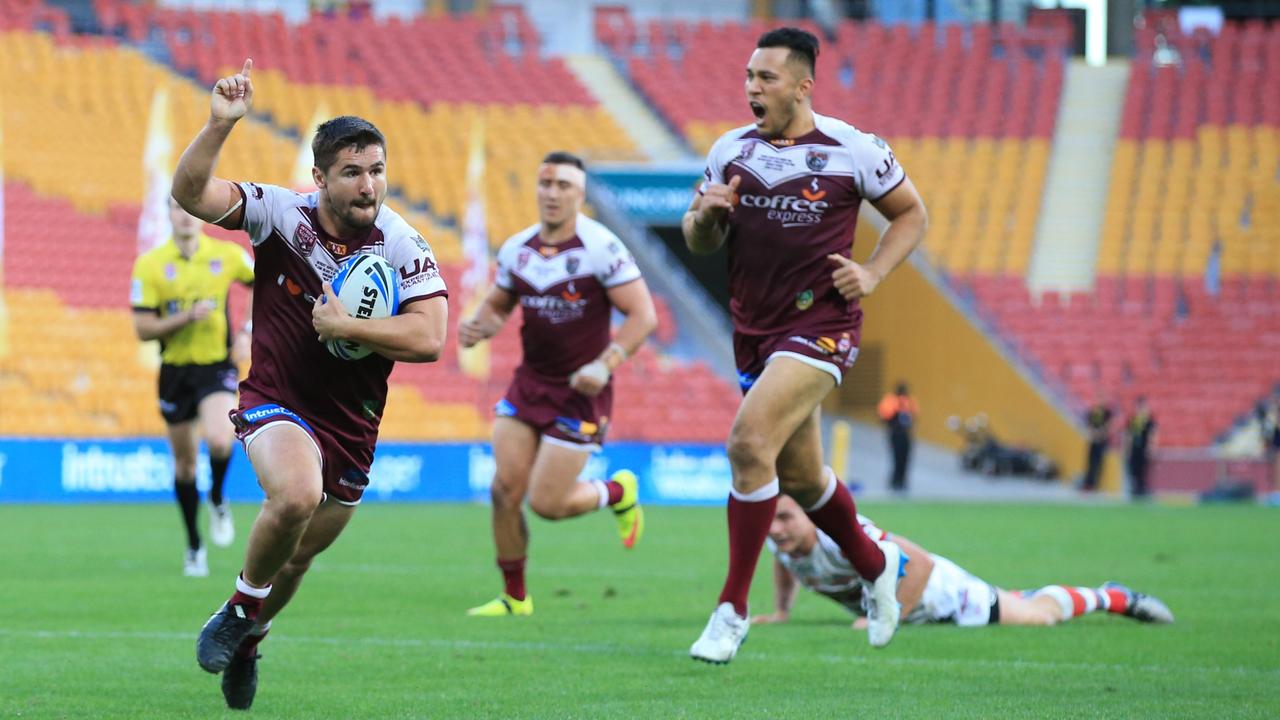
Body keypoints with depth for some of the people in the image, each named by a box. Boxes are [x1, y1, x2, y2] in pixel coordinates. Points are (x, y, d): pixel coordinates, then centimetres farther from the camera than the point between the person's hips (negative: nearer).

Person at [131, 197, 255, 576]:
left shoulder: (227, 255, -3)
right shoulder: (149, 265, -7)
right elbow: (143, 329, -9)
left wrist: (251, 326, 3)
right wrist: (187, 318, -22)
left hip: (217, 366, -1)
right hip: (175, 370, 1)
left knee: (218, 441, -27)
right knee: (184, 462, 9)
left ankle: (217, 500, 4)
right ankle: (194, 546, 25)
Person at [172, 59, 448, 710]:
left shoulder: (404, 247, -10)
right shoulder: (281, 213, -11)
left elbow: (428, 339, -18)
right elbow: (190, 193, -21)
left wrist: (343, 325, -22)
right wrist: (219, 126, -35)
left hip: (353, 424, 3)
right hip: (276, 402, -3)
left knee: (297, 556, 16)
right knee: (296, 494, -34)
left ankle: (247, 641, 46)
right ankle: (238, 609, -7)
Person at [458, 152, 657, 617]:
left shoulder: (600, 248, -16)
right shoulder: (517, 249, 2)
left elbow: (643, 314, -16)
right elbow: (498, 304, 17)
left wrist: (605, 364, -27)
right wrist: (478, 327, -6)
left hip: (579, 392, -5)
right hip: (529, 383, 5)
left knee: (547, 503, -7)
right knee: (505, 490, -5)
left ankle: (618, 492, 24)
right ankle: (514, 598, 11)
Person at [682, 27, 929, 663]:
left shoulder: (853, 151, -7)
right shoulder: (730, 150, 4)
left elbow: (911, 213, 7)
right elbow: (700, 245, 12)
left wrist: (873, 273, -7)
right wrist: (705, 216, -11)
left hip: (820, 323, -6)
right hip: (753, 330, 6)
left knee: (749, 443, -23)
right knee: (801, 478, 14)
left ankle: (732, 611, -16)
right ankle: (875, 565, 43)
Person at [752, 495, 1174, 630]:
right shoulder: (781, 541, -19)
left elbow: (919, 563, -43)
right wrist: (781, 612, 1)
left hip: (940, 594, -7)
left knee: (1040, 614, 12)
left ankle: (1108, 598, 39)